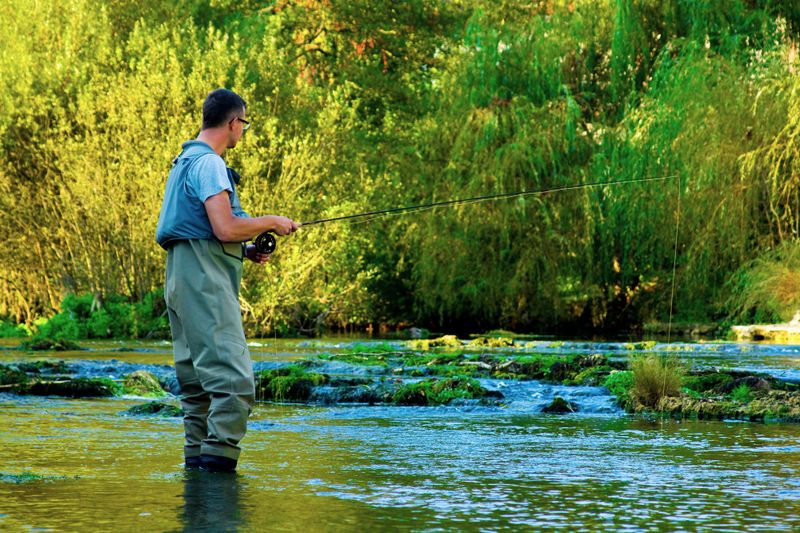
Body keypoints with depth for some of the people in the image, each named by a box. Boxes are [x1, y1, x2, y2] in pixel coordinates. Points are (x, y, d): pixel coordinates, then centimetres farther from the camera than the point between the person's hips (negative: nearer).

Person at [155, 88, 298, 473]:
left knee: (197, 381, 11)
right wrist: (271, 222, -4)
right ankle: (218, 459, -19)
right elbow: (225, 228, -19)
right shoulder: (209, 164, -11)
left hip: (183, 279, 11)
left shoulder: (186, 160, 21)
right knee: (233, 379, -15)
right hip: (204, 278, -11)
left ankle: (196, 459, 13)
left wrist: (244, 250, 18)